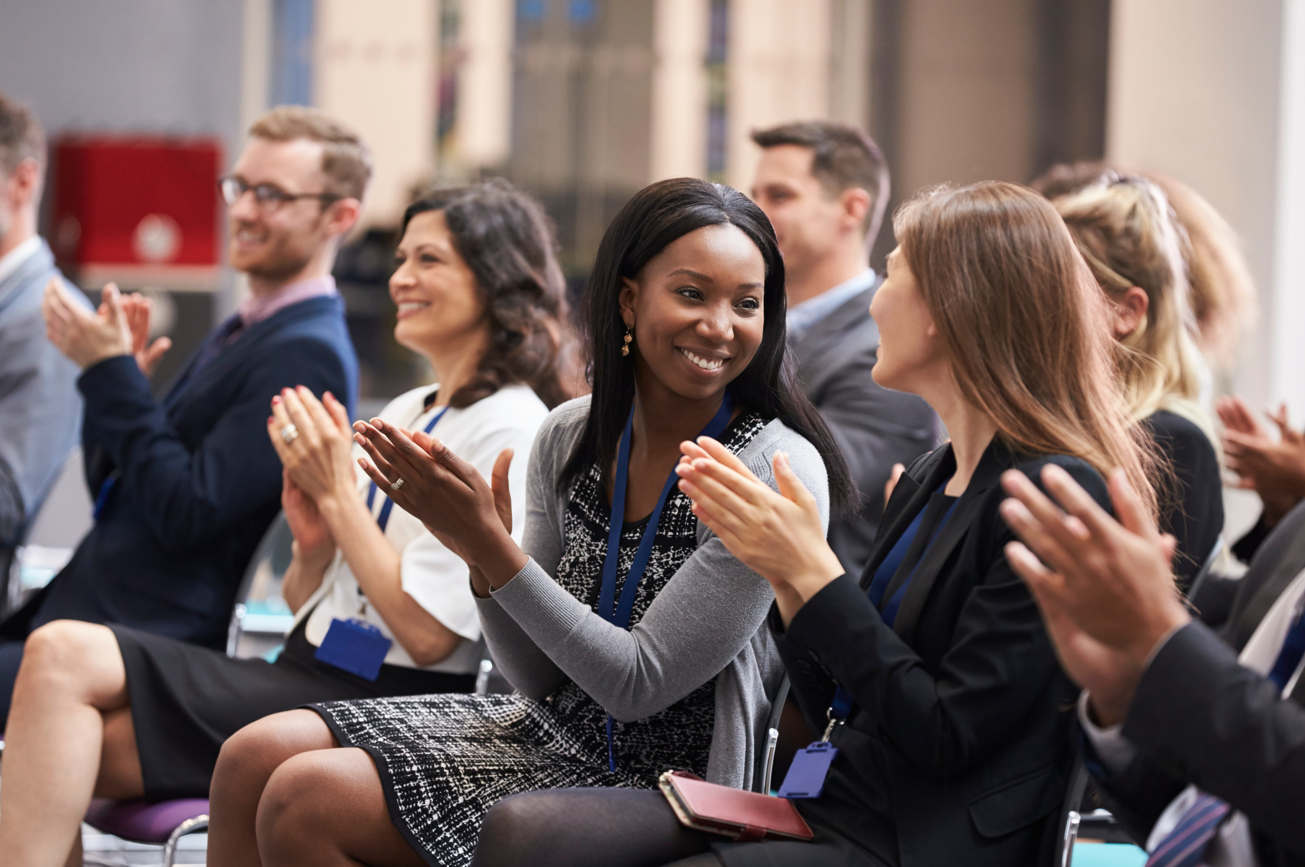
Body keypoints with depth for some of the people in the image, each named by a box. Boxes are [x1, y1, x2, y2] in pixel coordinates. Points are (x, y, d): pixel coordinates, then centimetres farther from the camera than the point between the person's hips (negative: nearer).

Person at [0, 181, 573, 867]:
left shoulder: (510, 430, -6)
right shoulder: (401, 413, 20)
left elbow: (426, 633, -14)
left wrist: (338, 492, -8)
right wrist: (314, 543, -1)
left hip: (387, 702, -8)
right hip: (306, 673, 8)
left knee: (65, 661, -20)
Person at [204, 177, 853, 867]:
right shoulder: (571, 436, 1)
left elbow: (640, 685, -19)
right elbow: (543, 681, 5)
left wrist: (492, 545, -23)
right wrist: (480, 557, -14)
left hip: (663, 781, -7)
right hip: (554, 730, 7)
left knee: (305, 800, -16)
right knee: (255, 758, -4)